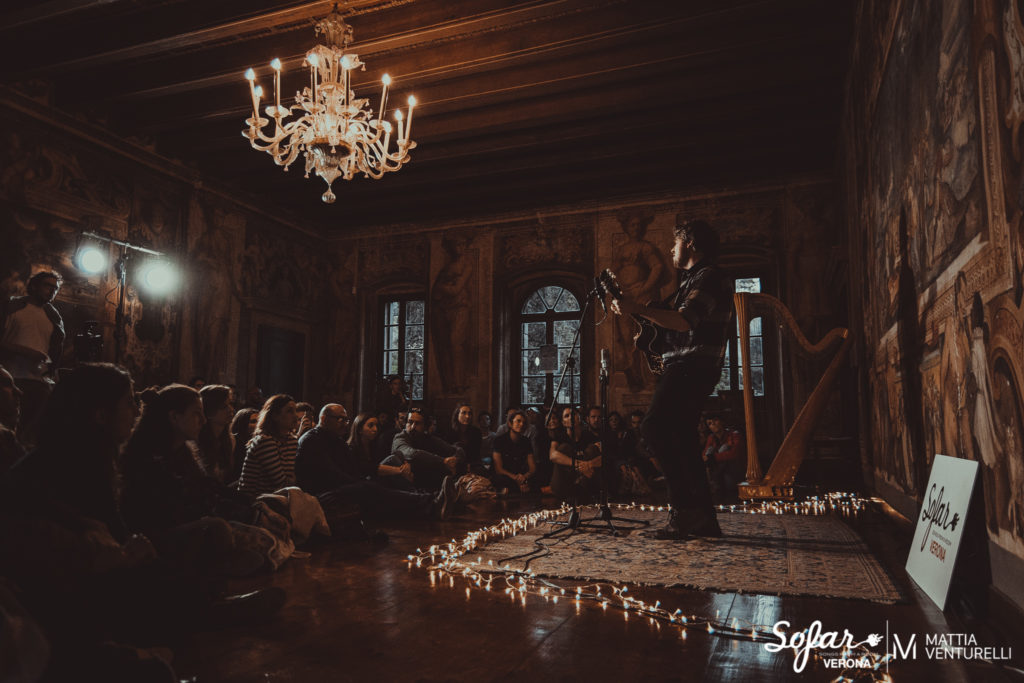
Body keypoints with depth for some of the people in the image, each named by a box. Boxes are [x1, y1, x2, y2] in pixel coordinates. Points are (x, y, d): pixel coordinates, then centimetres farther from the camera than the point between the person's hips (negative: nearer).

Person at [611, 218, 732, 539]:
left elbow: (685, 321, -23)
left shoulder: (709, 277, -8)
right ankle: (703, 519, 14)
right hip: (684, 368, 11)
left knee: (654, 427, -20)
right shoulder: (691, 280, 24)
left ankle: (686, 507, -17)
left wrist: (637, 308, -22)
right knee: (681, 440, 10)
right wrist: (635, 310, 21)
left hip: (691, 366, -11)